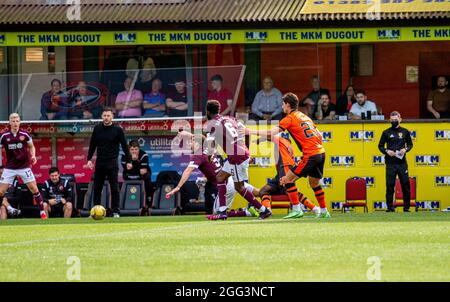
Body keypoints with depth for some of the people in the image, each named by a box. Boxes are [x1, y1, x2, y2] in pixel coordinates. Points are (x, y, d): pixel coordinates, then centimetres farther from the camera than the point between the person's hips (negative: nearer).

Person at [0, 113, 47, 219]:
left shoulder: (25, 135, -3)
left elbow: (31, 147, 13)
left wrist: (33, 156, -6)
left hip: (24, 166, 0)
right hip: (9, 168, 0)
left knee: (34, 188, -6)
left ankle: (42, 212, 2)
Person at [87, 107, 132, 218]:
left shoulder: (117, 130, -3)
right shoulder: (97, 129, 6)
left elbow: (124, 146, 1)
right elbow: (92, 145, 13)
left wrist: (128, 161, -2)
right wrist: (89, 159, 7)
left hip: (112, 163, -3)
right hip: (100, 162, 3)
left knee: (114, 188, -4)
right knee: (97, 188, 5)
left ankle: (116, 211, 0)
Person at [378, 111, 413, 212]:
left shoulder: (405, 132, 9)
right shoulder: (386, 132, 6)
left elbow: (410, 144, 16)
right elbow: (380, 146, 10)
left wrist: (405, 149, -4)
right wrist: (386, 151, -8)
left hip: (402, 162, 1)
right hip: (390, 163, -1)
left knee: (405, 184, 0)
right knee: (390, 185, -3)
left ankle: (406, 207, 8)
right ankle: (390, 207, 3)